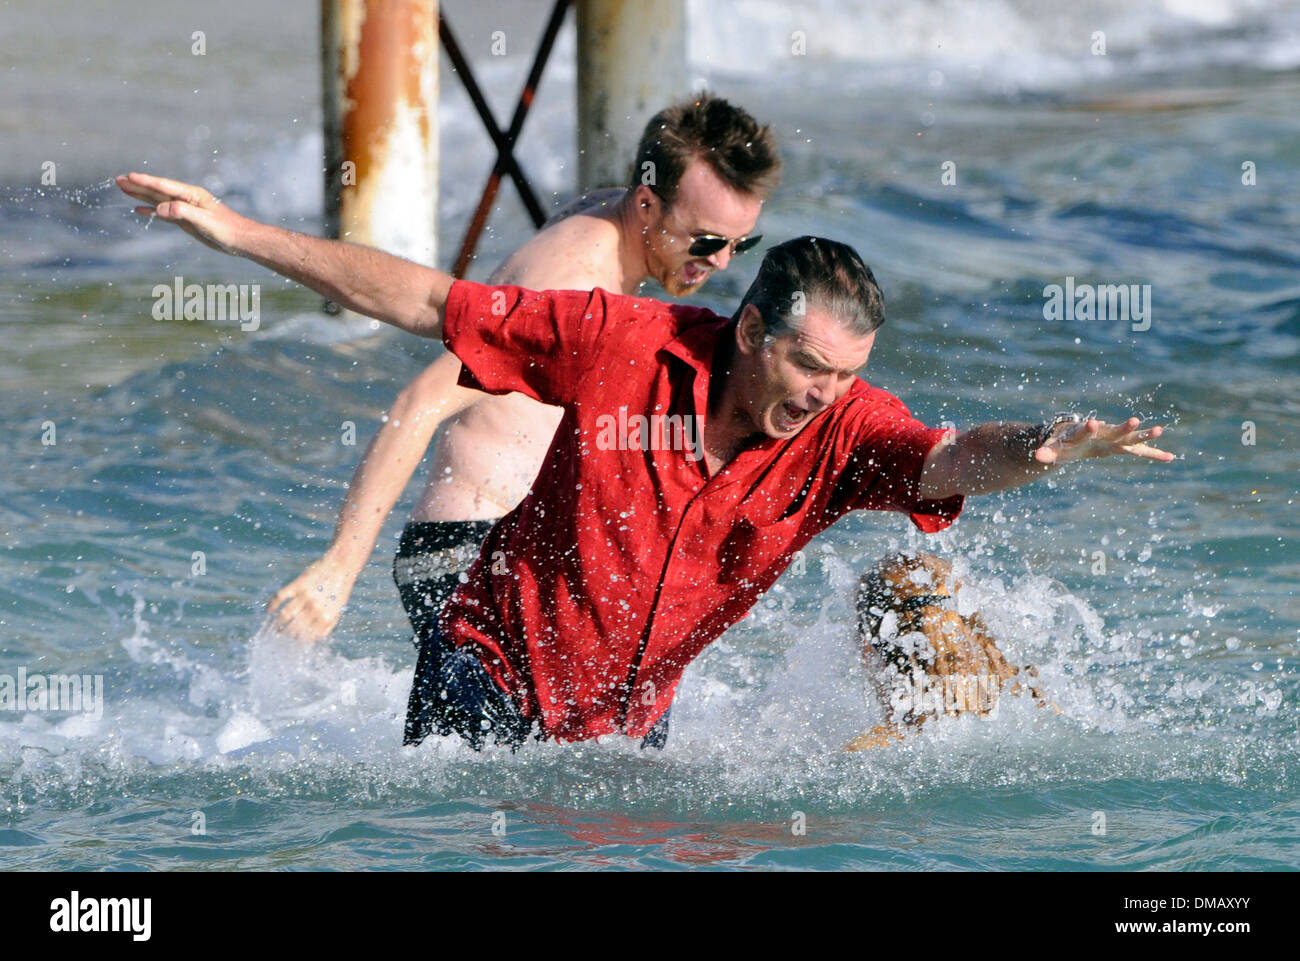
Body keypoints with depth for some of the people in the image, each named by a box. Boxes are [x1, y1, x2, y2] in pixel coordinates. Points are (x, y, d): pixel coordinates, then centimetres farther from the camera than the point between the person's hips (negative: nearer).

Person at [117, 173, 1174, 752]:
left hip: (630, 717, 3)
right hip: (497, 664, -3)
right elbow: (422, 299, -12)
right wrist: (241, 235, -13)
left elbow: (950, 461, -36)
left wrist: (1041, 450, -60)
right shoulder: (621, 343, -19)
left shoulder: (842, 429, -15)